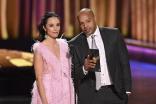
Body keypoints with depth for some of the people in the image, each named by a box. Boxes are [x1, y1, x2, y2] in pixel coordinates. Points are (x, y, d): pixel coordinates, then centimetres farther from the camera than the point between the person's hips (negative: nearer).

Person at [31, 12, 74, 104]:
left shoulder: (63, 45, 7)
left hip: (65, 95, 5)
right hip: (47, 95, -5)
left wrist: (71, 97, 8)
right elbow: (39, 79, -10)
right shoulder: (40, 49, -8)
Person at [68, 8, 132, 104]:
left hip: (116, 93, 1)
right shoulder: (75, 44, 0)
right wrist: (84, 68, -22)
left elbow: (124, 62, 5)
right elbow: (74, 74, 0)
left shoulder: (114, 34, 2)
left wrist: (127, 89, 1)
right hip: (91, 96, 0)